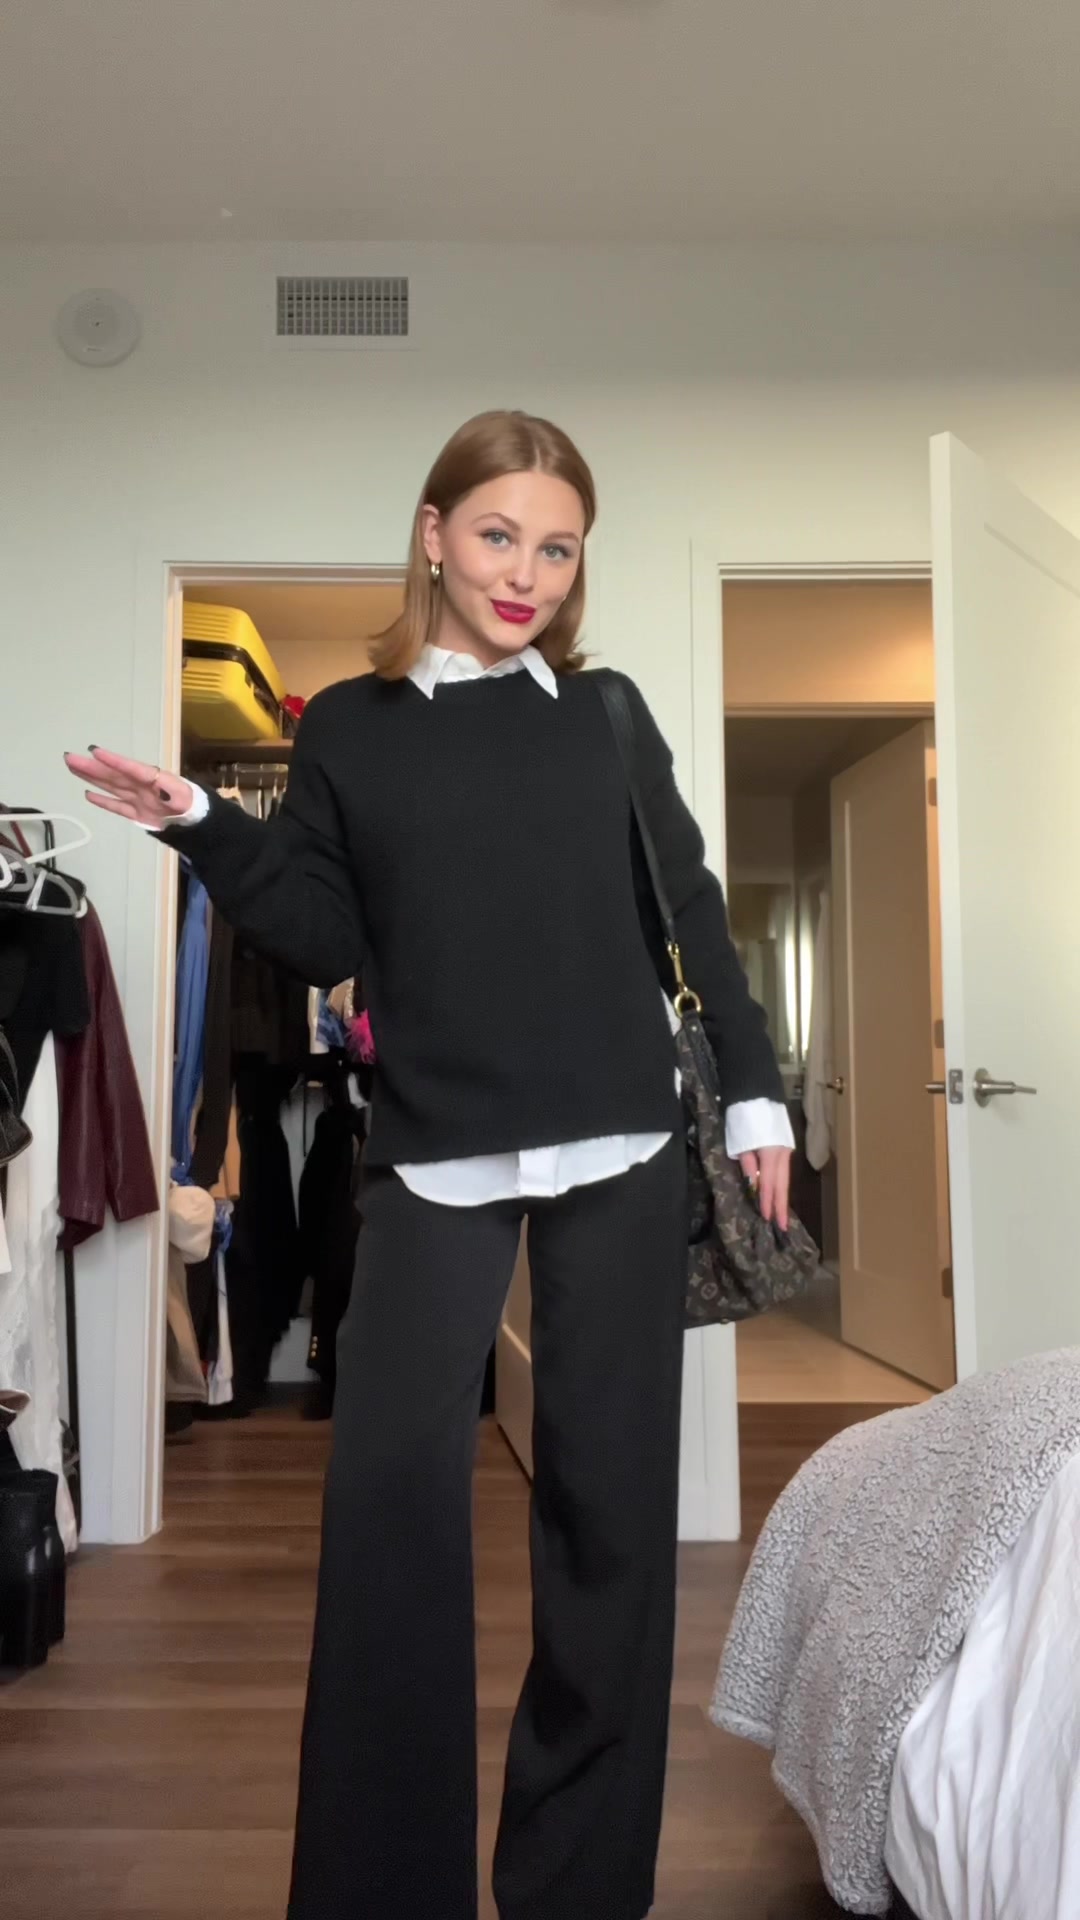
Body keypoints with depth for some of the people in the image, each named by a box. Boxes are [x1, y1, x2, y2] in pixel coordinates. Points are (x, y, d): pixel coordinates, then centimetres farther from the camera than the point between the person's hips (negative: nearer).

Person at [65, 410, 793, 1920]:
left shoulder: (606, 713, 7)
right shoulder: (349, 728, 7)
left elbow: (691, 913, 9)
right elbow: (326, 939, 6)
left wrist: (754, 1089, 7)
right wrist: (202, 828, -6)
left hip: (621, 1153, 1)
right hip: (436, 1160, 0)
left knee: (609, 1491, 6)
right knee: (390, 1484, -7)